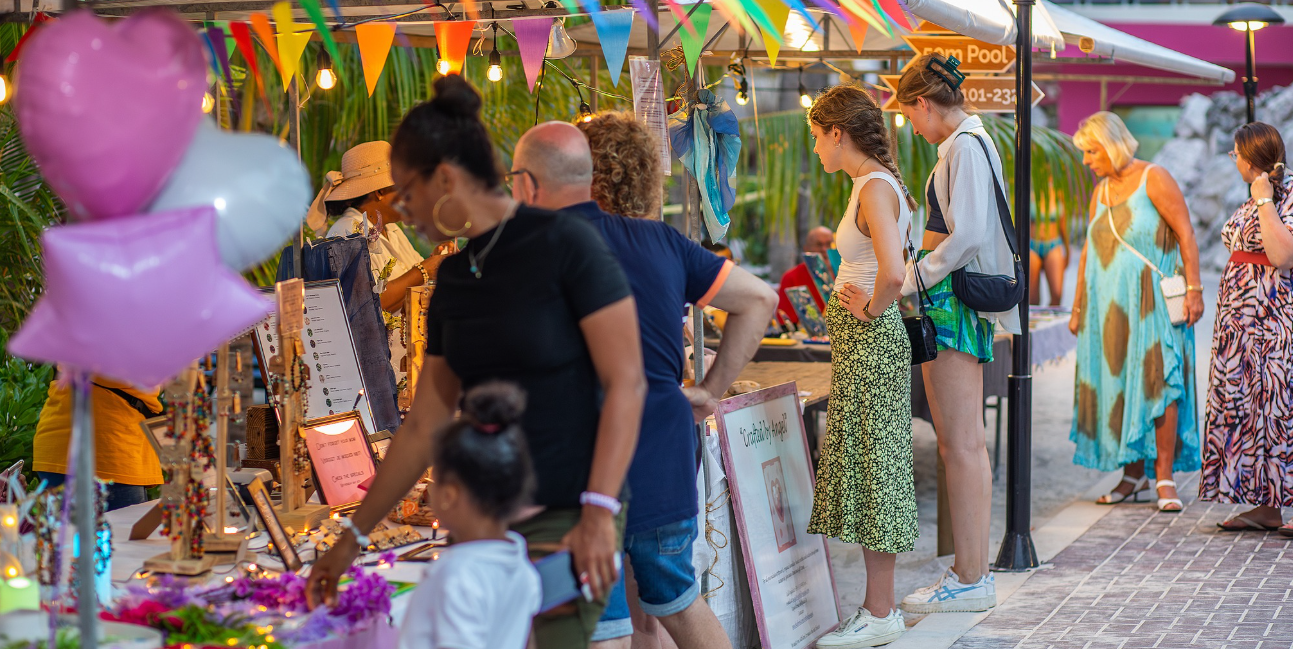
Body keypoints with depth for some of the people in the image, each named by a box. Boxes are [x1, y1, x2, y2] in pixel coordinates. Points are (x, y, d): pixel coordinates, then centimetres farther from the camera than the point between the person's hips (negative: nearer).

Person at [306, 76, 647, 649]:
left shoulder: (564, 244, -9)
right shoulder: (453, 278, 11)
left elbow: (626, 383, -13)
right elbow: (424, 426, 16)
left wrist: (600, 513, -20)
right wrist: (354, 535, 18)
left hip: (564, 517, -7)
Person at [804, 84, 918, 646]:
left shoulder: (875, 189, -17)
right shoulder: (877, 184, 13)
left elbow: (892, 275, -31)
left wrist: (869, 309, -14)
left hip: (870, 340, -10)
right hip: (860, 343, 10)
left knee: (872, 465, -4)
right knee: (865, 466, 13)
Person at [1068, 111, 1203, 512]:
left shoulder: (1153, 179, -4)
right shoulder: (1101, 192, 14)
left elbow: (1186, 233, -9)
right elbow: (1088, 251, 18)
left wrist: (1194, 288, -16)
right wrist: (1078, 307, 17)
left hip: (1152, 301, -6)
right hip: (1109, 305, 6)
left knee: (1158, 380, -11)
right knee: (1116, 383, 4)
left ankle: (1164, 477, -9)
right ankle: (1133, 475, 12)